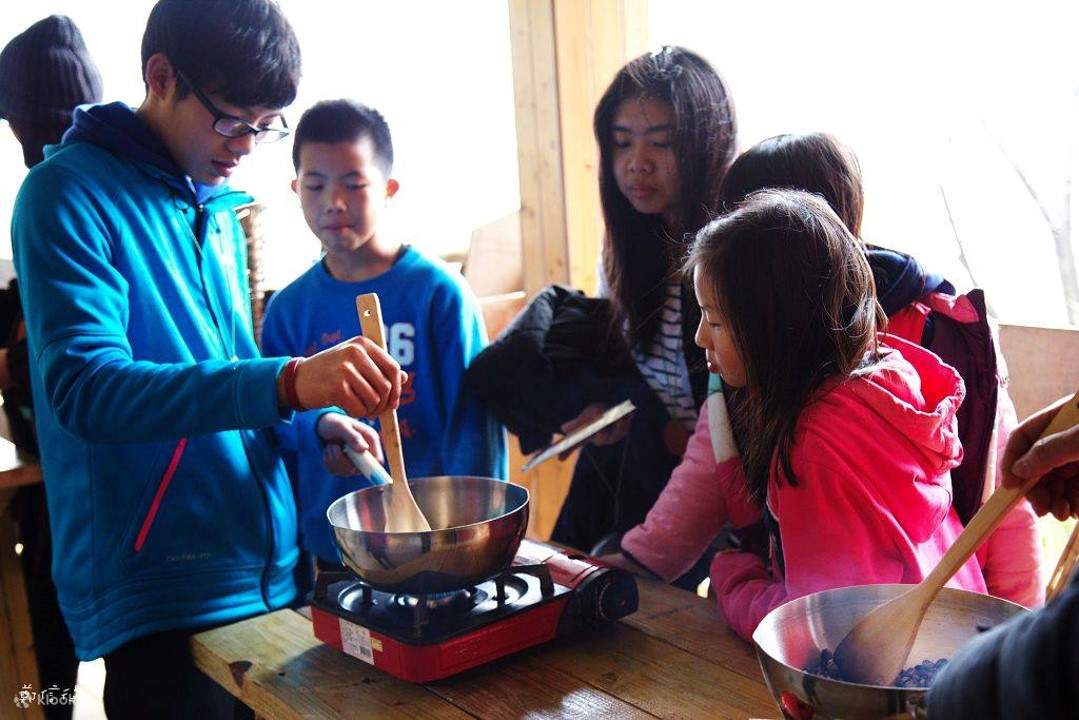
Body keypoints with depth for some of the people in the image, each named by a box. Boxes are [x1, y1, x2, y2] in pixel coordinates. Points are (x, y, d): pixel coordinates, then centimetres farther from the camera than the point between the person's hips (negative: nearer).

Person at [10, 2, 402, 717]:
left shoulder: (220, 208, 12)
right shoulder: (70, 193, -10)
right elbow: (83, 387, -24)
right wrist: (288, 382, -37)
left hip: (272, 572, 7)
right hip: (162, 600, -7)